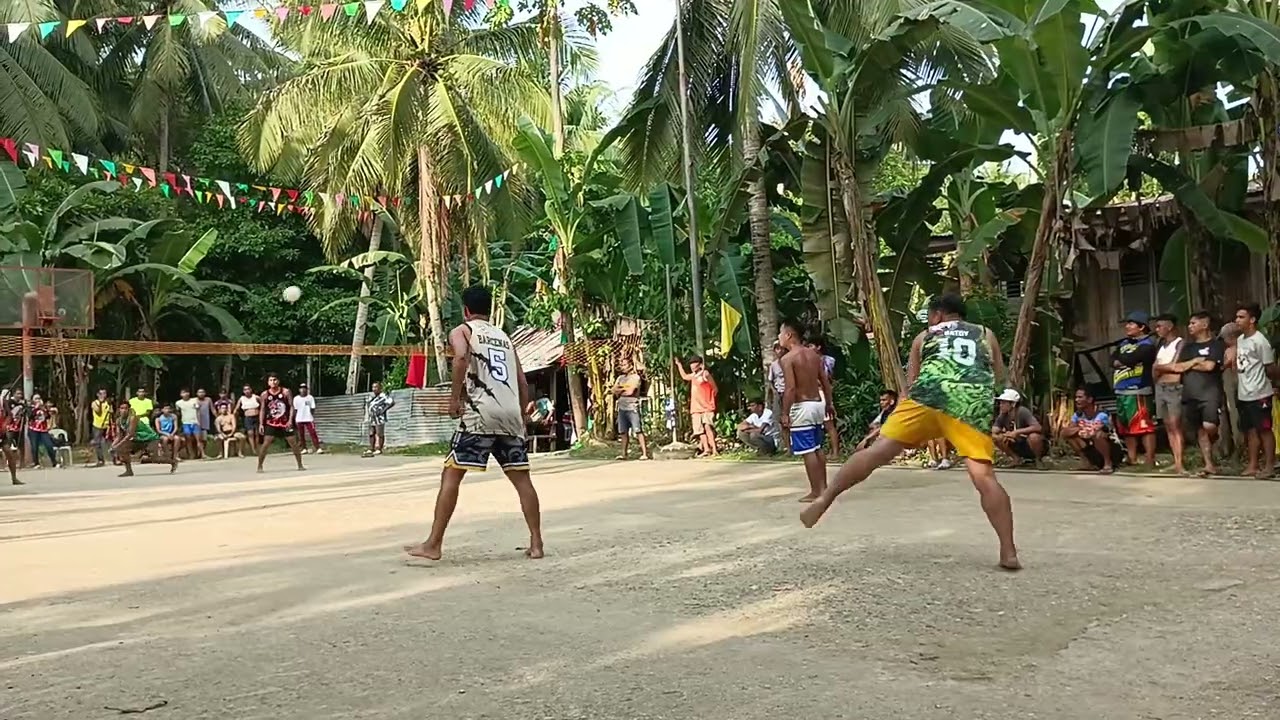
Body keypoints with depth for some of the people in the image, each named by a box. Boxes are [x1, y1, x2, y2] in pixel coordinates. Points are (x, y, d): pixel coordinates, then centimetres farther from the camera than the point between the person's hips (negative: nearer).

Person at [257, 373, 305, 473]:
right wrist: (261, 424, -1)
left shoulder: (286, 392, -5)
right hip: (271, 423, 0)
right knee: (265, 444, -9)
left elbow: (291, 406, -5)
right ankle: (259, 466, 1)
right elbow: (263, 410, 5)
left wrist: (290, 420, -15)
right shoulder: (265, 395, 0)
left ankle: (300, 465, 13)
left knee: (294, 443, 1)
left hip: (285, 422, 0)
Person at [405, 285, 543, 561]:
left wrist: (454, 397, -9)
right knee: (521, 478, 9)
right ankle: (536, 543, 8)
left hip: (480, 413, -5)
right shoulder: (504, 336, 25)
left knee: (451, 475, 0)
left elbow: (462, 356, -15)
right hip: (511, 414, 5)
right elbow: (522, 382, 20)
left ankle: (433, 544, 0)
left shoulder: (461, 330, 9)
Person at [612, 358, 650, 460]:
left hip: (632, 407, -6)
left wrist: (620, 390, 2)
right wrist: (625, 389, -8)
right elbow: (614, 391, 6)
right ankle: (624, 454, 16)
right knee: (623, 432, 9)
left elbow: (630, 391, -13)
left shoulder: (635, 377, -3)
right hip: (622, 407, 6)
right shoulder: (620, 378, 16)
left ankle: (644, 454, -12)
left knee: (638, 431, -9)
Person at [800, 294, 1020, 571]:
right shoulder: (986, 335, 32)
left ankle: (824, 500, -5)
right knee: (985, 477, 1)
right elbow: (999, 377, 38)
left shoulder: (924, 336, 30)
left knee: (878, 450, -1)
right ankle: (1009, 554, -2)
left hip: (930, 394, -1)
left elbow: (911, 382, 29)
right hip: (974, 403, 1)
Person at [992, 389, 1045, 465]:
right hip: (1019, 447, 5)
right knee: (997, 438, -15)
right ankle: (1018, 459, 1)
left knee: (1033, 436, -37)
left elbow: (1038, 427, -35)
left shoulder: (1023, 412, -24)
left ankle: (1038, 460, -8)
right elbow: (993, 434, -12)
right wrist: (1005, 435, -32)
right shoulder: (1002, 416, -8)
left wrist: (1017, 432, -35)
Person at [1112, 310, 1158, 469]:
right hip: (1121, 392, 9)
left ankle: (1150, 461, -12)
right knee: (1126, 427, 12)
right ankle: (1132, 460, 20)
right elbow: (1112, 361, 8)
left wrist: (1119, 357, 1)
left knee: (1143, 426, -12)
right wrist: (1124, 361, -11)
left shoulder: (1147, 344, -7)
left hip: (1137, 391, -9)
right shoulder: (1124, 343, 19)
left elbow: (1129, 359, -18)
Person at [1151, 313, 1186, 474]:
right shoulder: (1160, 345, 16)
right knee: (1168, 427, 6)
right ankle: (1176, 461, 9)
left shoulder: (1180, 343, -6)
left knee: (1175, 426, -11)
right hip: (1160, 388, 7)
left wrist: (1159, 367, 0)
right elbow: (1154, 369, 10)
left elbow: (1175, 366, -14)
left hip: (1174, 388, -7)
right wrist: (1166, 367, -7)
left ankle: (1179, 464, -14)